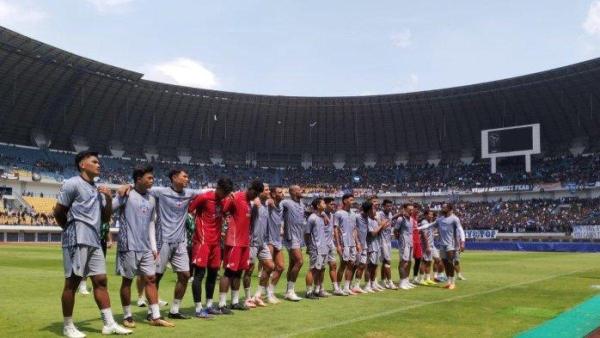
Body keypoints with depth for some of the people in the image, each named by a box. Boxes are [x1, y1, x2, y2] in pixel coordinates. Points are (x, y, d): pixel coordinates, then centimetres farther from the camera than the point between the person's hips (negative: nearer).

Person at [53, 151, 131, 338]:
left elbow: (106, 219, 20)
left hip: (94, 242, 8)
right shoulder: (73, 184, -4)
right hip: (77, 241, -8)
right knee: (72, 282, -1)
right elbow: (58, 212, -4)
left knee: (100, 281, 6)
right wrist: (72, 230, 10)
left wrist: (109, 199, 4)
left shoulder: (98, 190, 19)